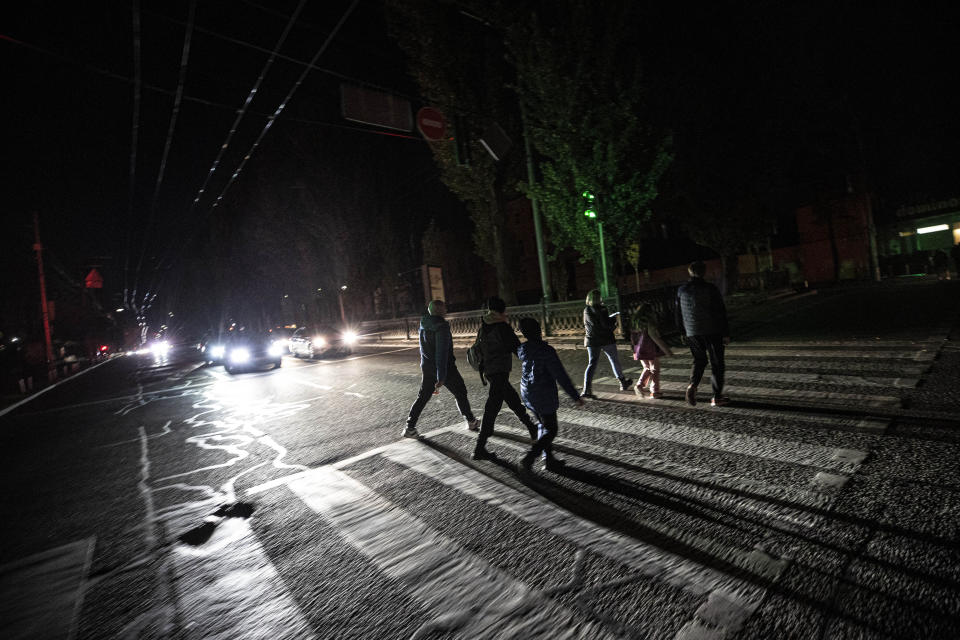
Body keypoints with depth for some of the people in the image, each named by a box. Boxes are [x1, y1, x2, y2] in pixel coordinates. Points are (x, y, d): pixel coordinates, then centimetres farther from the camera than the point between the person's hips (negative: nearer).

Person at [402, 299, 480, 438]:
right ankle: (471, 422, 23)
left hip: (427, 368, 6)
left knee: (422, 397, 13)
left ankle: (410, 427, 11)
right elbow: (442, 353, -26)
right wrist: (441, 378, -25)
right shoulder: (442, 327, -22)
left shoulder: (424, 325, 3)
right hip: (446, 368, -6)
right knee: (460, 394, 12)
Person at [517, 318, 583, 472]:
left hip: (527, 393, 7)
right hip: (544, 396, -7)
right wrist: (575, 397, -16)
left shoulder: (522, 349, -3)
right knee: (550, 430, 6)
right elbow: (561, 376, -22)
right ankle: (529, 458, -1)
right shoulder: (547, 351, -22)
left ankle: (548, 459, 25)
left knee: (543, 426, 20)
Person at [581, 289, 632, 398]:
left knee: (592, 364, 2)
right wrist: (614, 318, 3)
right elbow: (607, 324, -18)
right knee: (615, 361, 15)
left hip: (592, 341, 5)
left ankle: (586, 390, -10)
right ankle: (623, 382, 32)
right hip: (606, 340, -5)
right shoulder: (601, 309, -15)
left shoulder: (586, 310, 5)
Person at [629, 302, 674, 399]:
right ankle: (654, 392, 10)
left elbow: (633, 338, 9)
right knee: (655, 370, 7)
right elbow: (655, 337, -19)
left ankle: (639, 385, 9)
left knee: (647, 368, 23)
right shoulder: (649, 322, -16)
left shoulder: (635, 322, 5)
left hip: (639, 350, 6)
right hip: (651, 350, -6)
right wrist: (666, 349, -15)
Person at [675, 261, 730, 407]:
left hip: (692, 333, 3)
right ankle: (717, 397, 9)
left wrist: (682, 332, 17)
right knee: (716, 363, 7)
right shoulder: (711, 289, -7)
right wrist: (726, 334, -2)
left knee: (699, 360, 17)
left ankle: (693, 385, -8)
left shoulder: (682, 290, 4)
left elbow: (679, 314, 9)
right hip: (713, 331, -3)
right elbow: (721, 312, -7)